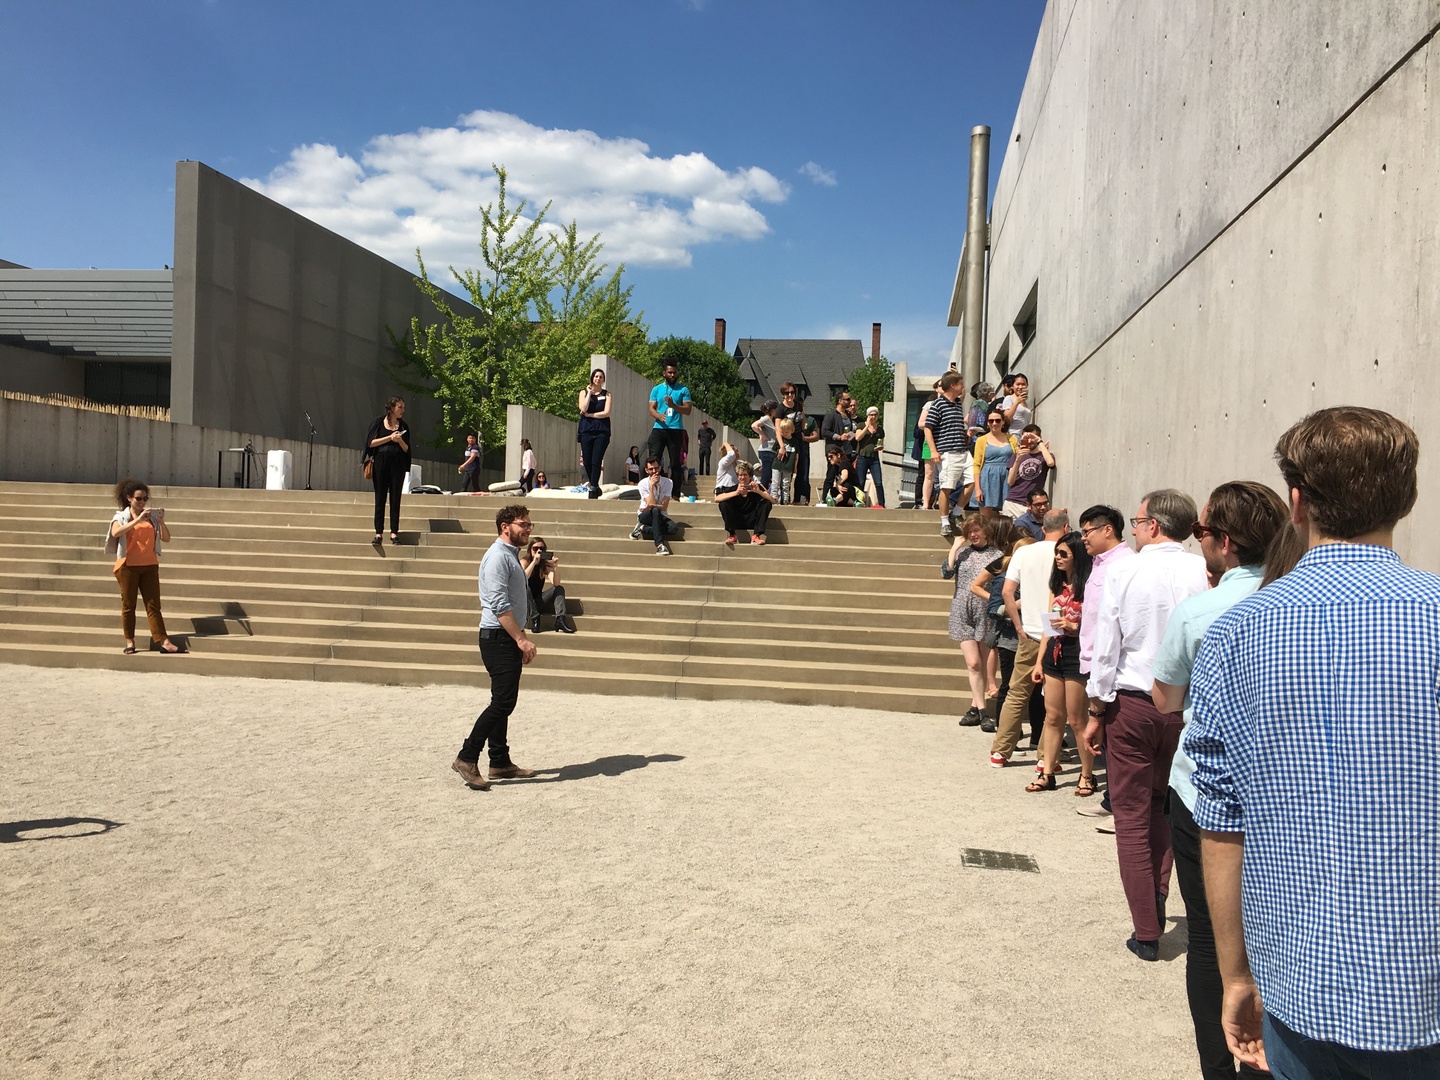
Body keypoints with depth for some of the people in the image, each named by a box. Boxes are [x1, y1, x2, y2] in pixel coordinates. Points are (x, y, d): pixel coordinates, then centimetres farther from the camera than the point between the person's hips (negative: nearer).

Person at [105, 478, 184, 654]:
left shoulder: (152, 517, 9)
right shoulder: (121, 516, 3)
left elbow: (166, 539, 4)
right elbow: (115, 533, -18)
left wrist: (161, 522, -12)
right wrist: (138, 519, -24)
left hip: (149, 566, 2)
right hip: (128, 566, -2)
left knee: (153, 605, -1)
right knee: (128, 605, 3)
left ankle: (162, 641, -7)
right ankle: (129, 642, 9)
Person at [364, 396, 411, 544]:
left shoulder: (404, 426, 10)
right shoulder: (379, 421, 4)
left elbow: (406, 449, 8)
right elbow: (371, 443, -3)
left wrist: (400, 441, -12)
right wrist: (389, 438, -11)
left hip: (398, 464, 2)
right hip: (380, 462, -2)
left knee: (395, 498, 0)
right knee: (380, 497, 0)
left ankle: (394, 532, 3)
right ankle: (378, 532, 1)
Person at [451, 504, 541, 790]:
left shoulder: (512, 555, 19)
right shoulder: (498, 556, -13)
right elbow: (499, 604, -21)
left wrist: (521, 639, 22)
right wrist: (521, 639, -22)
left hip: (509, 638, 10)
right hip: (498, 638, -10)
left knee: (503, 702, 12)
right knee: (502, 702, -13)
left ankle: (500, 763, 18)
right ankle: (467, 758, -9)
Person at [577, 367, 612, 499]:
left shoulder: (607, 395, 10)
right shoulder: (584, 392, 12)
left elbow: (606, 413, -3)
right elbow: (583, 409, -5)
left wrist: (589, 415, -5)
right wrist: (589, 392, -2)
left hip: (602, 432, -2)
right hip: (586, 431, 2)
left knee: (596, 462, -11)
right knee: (587, 462, 0)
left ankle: (592, 489, -9)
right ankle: (595, 487, 15)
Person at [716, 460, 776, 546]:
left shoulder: (756, 487, -5)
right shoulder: (734, 488, -6)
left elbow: (773, 501, -16)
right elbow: (716, 499, -22)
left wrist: (759, 492, -32)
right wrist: (736, 493, -32)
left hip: (752, 521, 0)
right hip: (737, 522, 0)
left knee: (767, 503, -19)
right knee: (723, 504, -21)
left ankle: (756, 536, -21)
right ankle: (731, 535, -18)